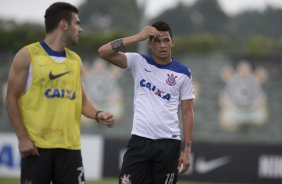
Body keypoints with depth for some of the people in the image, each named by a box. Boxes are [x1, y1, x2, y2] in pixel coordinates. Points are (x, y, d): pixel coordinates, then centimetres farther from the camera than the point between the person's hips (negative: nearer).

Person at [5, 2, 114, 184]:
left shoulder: (75, 60, 15)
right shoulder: (28, 55, -1)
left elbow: (82, 100, 17)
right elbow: (12, 99, -2)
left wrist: (98, 115, -6)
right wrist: (22, 137, -10)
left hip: (69, 145, 5)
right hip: (37, 145, -5)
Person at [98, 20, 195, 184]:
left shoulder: (183, 73, 4)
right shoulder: (139, 62, 4)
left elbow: (187, 112, 6)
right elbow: (103, 52, -8)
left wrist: (187, 150, 0)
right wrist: (138, 37, -15)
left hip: (169, 143, 0)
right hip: (140, 140, 0)